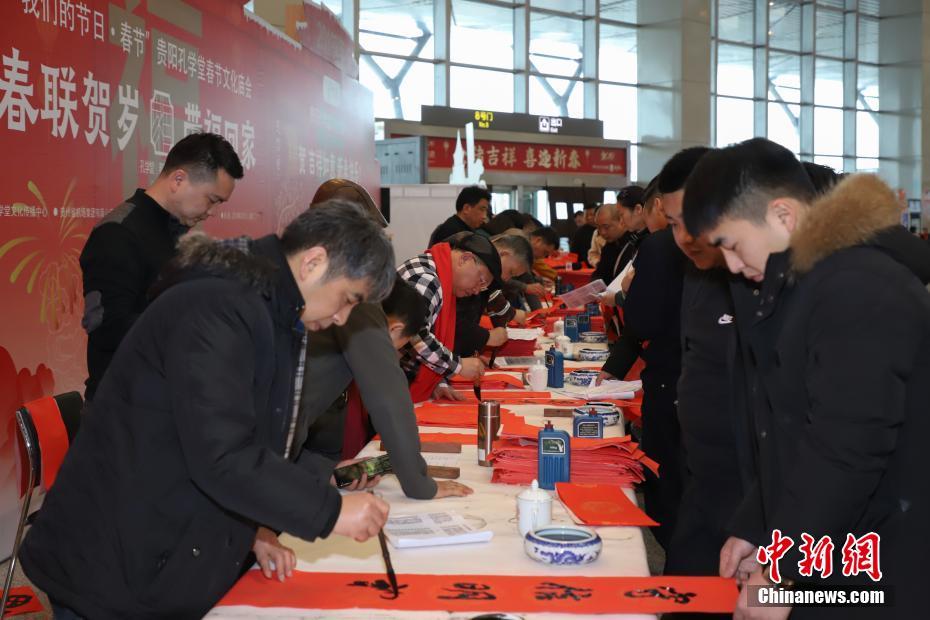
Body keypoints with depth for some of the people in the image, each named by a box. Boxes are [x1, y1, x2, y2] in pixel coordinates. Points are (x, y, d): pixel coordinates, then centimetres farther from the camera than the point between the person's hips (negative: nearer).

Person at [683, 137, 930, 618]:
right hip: (823, 559, 9)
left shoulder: (860, 288, -21)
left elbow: (848, 452, -25)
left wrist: (783, 573, -18)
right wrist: (753, 527, 11)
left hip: (877, 576, -9)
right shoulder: (806, 283, 12)